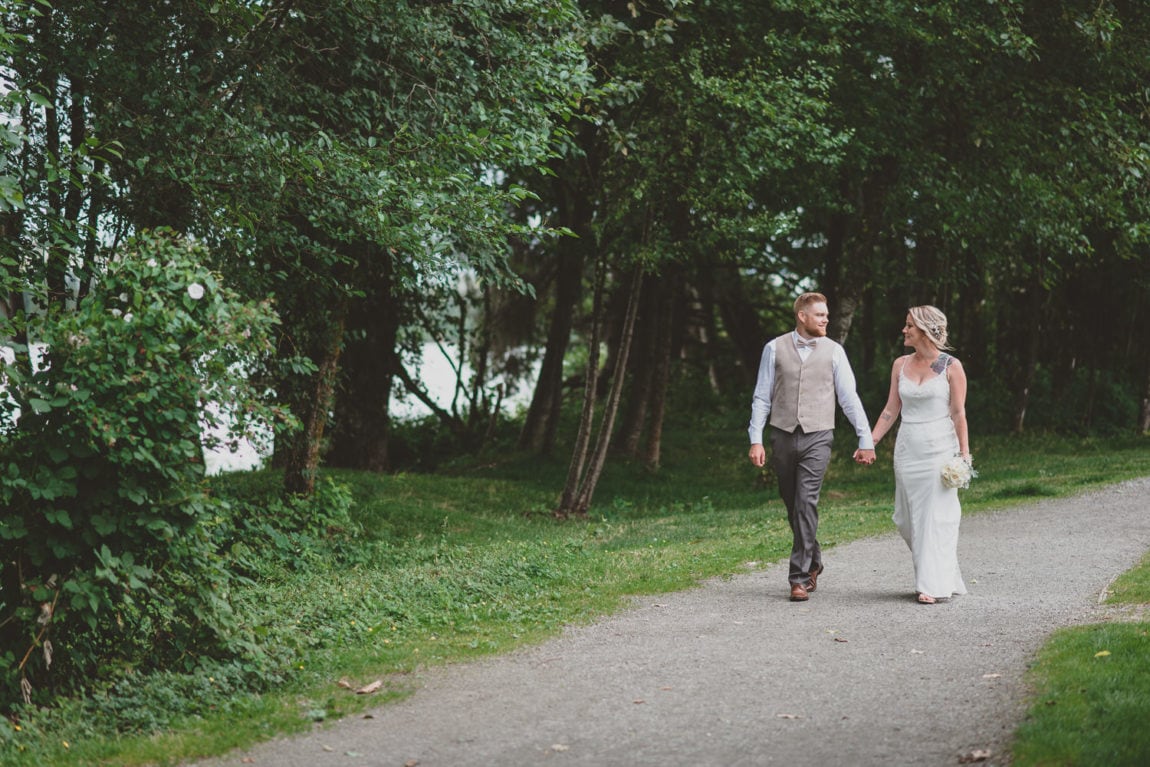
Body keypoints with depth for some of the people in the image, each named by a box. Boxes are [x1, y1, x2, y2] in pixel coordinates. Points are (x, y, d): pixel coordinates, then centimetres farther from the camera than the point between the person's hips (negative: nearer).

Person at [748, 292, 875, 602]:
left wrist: (865, 439, 1)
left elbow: (849, 398, 4)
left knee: (806, 503, -13)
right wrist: (755, 439, -2)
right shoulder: (775, 348, 3)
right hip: (783, 437, 2)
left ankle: (800, 578, -12)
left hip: (817, 437, -2)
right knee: (792, 506, 10)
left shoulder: (833, 351, 3)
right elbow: (762, 398, 5)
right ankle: (813, 562, 31)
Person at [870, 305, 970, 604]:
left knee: (936, 516, -6)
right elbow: (891, 409, 11)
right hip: (907, 449, 5)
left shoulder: (951, 367, -4)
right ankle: (939, 573, 20)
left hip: (939, 448, -5)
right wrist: (870, 442, 4)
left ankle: (933, 584, -2)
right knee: (907, 518, 6)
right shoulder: (901, 365, 9)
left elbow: (958, 414, -4)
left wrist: (964, 454, -8)